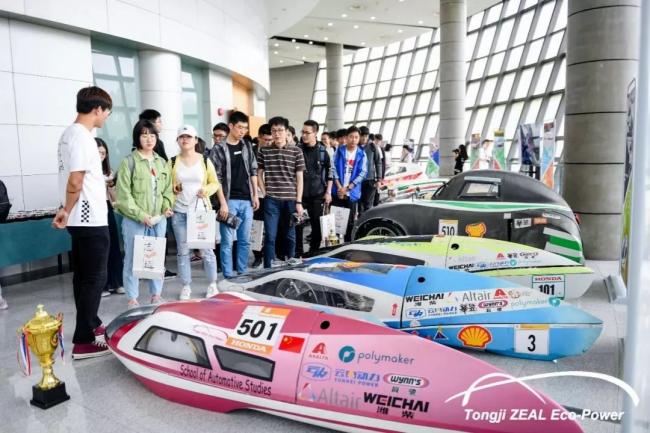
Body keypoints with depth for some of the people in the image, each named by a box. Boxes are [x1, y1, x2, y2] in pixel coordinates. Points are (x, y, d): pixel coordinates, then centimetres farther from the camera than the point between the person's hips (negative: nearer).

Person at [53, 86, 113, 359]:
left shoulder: (70, 133, 14)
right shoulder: (82, 137, -18)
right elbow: (75, 183, -22)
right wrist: (67, 212, -8)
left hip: (80, 219, 10)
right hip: (91, 220, -10)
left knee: (83, 276, 17)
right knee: (95, 279, -3)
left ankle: (91, 325, 31)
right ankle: (83, 342, 2)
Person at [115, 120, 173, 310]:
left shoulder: (161, 162, 11)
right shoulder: (129, 162, -6)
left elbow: (168, 189, 15)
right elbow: (123, 196, -11)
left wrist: (167, 207, -3)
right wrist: (141, 215, -17)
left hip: (159, 219, 5)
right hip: (135, 219, -5)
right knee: (133, 259, 3)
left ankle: (156, 294, 27)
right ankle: (132, 299, 13)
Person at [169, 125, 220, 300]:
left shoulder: (205, 160, 2)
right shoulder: (173, 162, 5)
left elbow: (215, 183, 7)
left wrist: (207, 190, -13)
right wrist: (172, 188, -12)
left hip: (201, 211, -1)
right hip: (179, 212, 2)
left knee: (206, 249, 1)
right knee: (182, 251, 7)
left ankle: (212, 285, 15)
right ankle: (186, 286, 18)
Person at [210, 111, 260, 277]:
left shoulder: (247, 146, 10)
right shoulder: (219, 149, -5)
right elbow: (216, 178, -8)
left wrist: (255, 195, 9)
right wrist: (223, 203, -12)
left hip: (247, 200, 5)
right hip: (230, 201, -4)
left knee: (245, 240, 10)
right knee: (228, 241, 0)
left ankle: (242, 273, 21)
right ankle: (228, 276, 9)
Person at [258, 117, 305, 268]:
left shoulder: (296, 151, 3)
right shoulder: (264, 151, 5)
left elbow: (299, 178, 3)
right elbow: (259, 174, 10)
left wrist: (299, 201, -2)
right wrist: (265, 194, 0)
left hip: (291, 200, 1)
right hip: (271, 200, -1)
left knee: (290, 235, 11)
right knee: (270, 236, -1)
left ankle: (291, 265, 24)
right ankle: (269, 269, 5)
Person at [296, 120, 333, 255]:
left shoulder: (323, 151, 3)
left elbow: (329, 173, 6)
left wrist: (328, 192, 0)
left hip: (317, 194, 0)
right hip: (300, 193, 0)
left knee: (317, 225, 5)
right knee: (298, 224, -1)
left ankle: (314, 252, 18)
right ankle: (297, 252, 10)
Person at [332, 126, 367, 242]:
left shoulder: (362, 154, 1)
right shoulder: (339, 151, 2)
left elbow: (362, 173, -4)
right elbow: (334, 169, -1)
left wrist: (347, 188, -11)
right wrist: (339, 187, -13)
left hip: (352, 193, 0)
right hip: (337, 191, 0)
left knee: (350, 220, 6)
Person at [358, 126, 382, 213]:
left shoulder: (373, 146, 0)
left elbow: (378, 163, 3)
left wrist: (379, 179, -2)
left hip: (370, 179, -1)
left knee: (368, 203, 1)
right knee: (360, 202, 6)